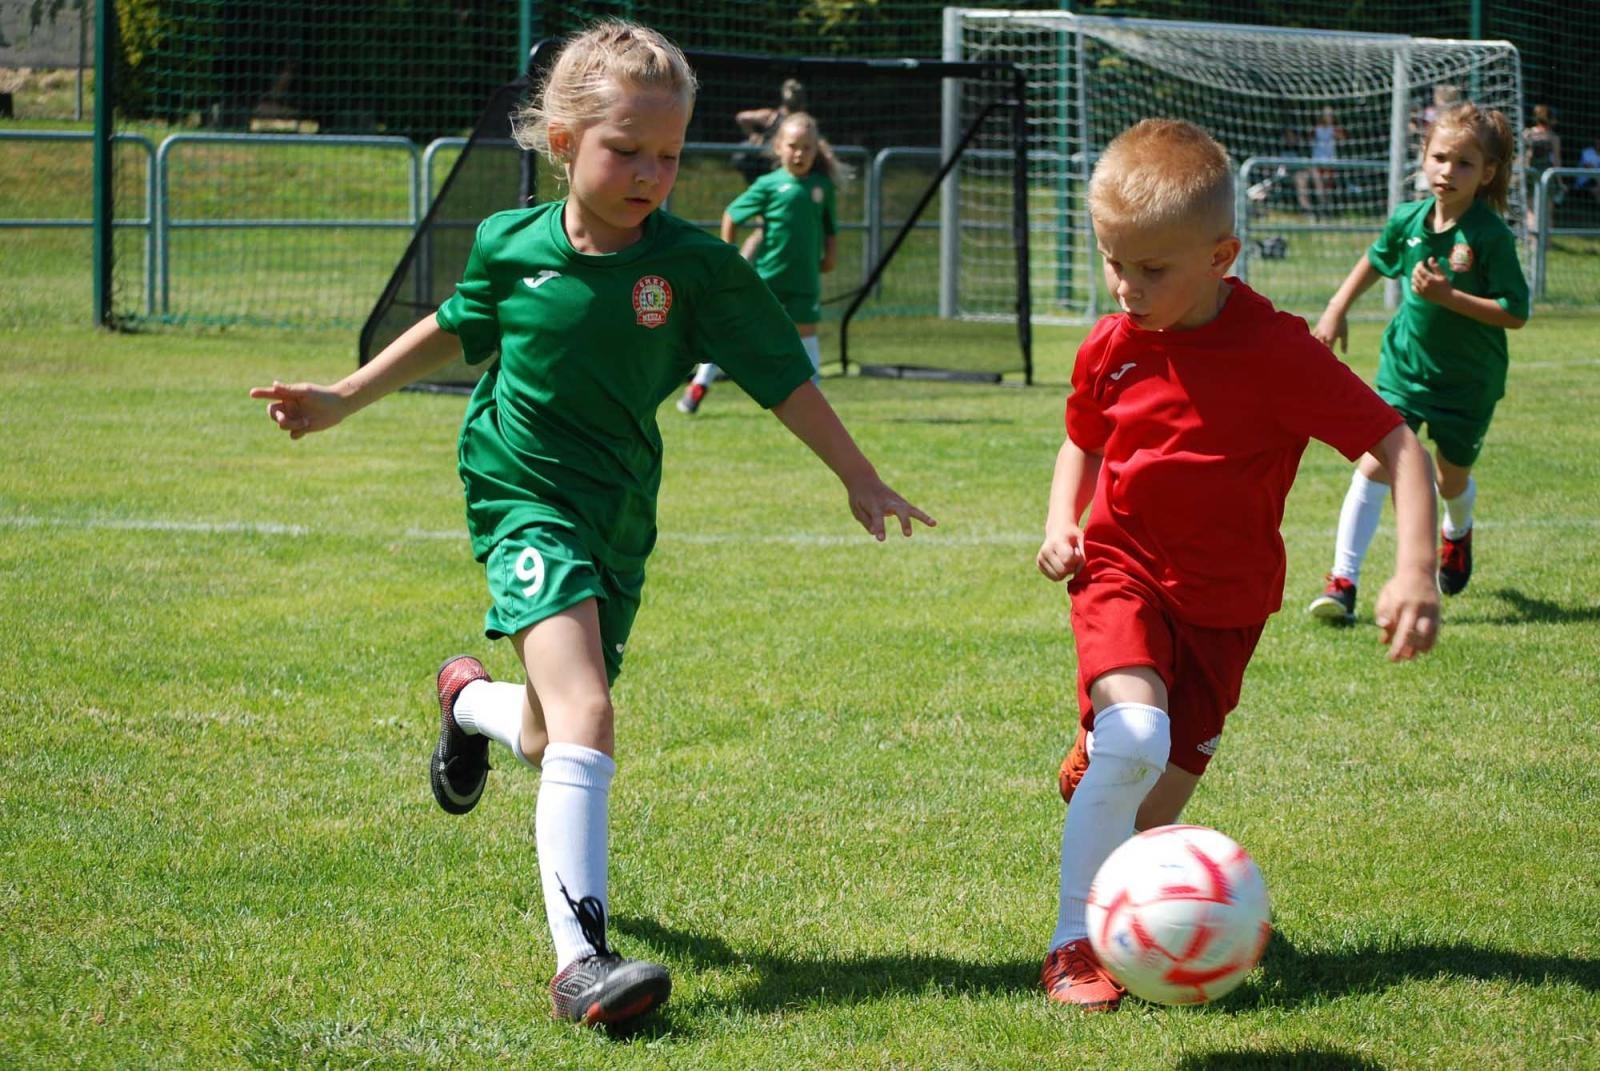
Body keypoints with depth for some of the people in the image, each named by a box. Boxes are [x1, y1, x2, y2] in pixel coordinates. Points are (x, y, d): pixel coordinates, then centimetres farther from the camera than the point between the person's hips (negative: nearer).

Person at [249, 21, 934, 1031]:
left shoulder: (694, 265, -9)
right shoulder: (512, 246, -5)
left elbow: (784, 377, 0)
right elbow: (455, 329, 16)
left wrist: (863, 482, 2)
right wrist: (343, 399, 20)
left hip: (620, 519, 3)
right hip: (523, 500, -3)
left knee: (550, 744, 14)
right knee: (586, 718, -24)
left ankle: (472, 700, 53)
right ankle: (582, 957, -28)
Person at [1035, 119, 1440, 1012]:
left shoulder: (1278, 353, -19)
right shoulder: (1110, 349, -6)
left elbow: (1398, 445, -19)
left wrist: (1416, 572, -30)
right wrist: (1062, 520, -4)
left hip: (1224, 600, 0)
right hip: (1124, 570, 0)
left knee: (1167, 790, 4)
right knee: (1134, 740, -26)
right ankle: (1074, 945, -19)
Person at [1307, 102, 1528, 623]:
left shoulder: (1491, 236, -19)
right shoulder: (1407, 220, -5)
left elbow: (1515, 313, -20)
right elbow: (1375, 262, 18)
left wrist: (1447, 295, -27)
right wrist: (1337, 309, 15)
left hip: (1469, 381, -2)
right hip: (1405, 367, 2)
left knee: (1453, 479, 14)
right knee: (1374, 466, -11)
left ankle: (1457, 533, 52)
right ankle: (1342, 581, -11)